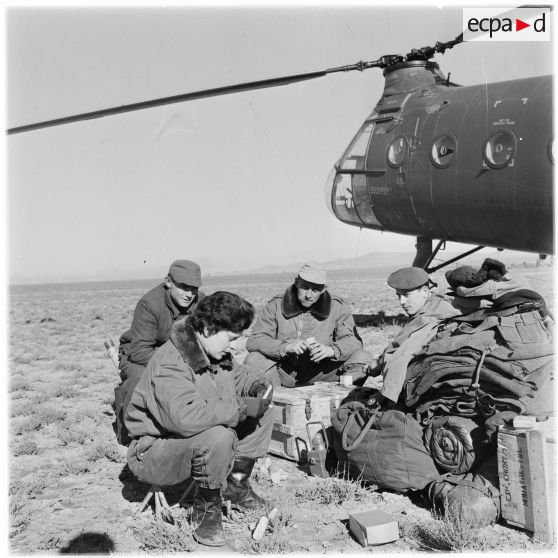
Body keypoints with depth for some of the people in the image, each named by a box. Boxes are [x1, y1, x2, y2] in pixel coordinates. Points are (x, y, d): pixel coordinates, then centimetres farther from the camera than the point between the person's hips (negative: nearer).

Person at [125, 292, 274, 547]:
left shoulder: (213, 353, 0)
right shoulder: (170, 363, -29)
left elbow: (237, 374, 20)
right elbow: (185, 416, -44)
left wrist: (258, 385, -5)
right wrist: (241, 407, -36)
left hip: (197, 441, 9)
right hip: (155, 453, -9)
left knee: (262, 412, 1)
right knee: (218, 437, -38)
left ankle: (236, 484, 13)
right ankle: (207, 508, -11)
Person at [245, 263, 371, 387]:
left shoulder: (337, 307, -1)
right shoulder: (276, 305, -3)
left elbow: (353, 340, -8)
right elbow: (254, 341, -11)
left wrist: (331, 350, -30)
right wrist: (286, 347, -27)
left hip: (321, 372, 0)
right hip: (284, 372, 0)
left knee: (363, 359, -21)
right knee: (253, 360, -28)